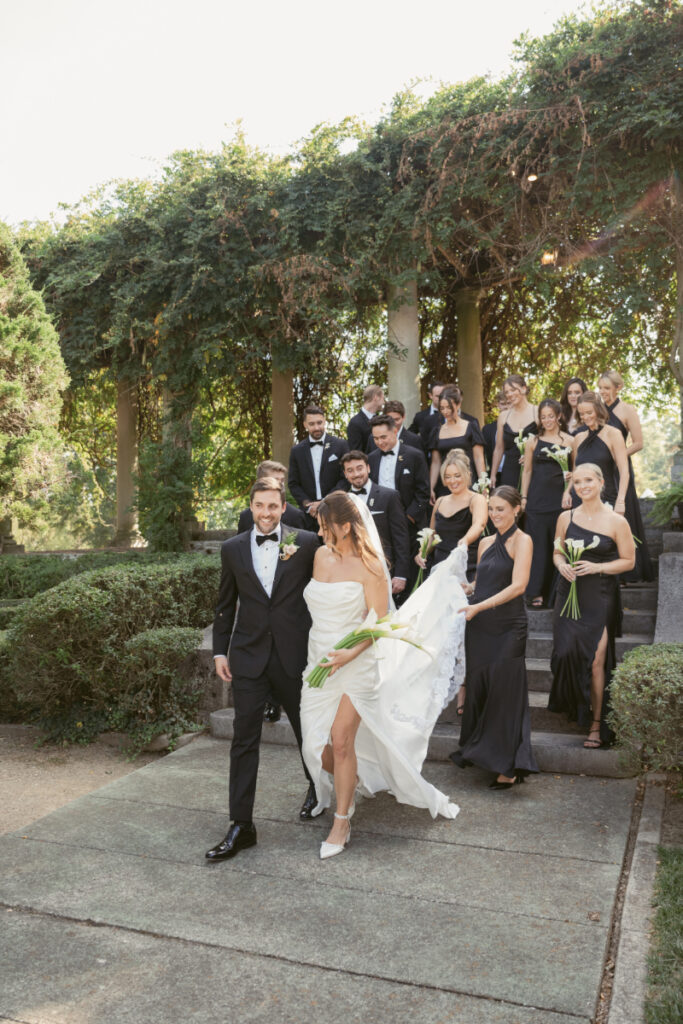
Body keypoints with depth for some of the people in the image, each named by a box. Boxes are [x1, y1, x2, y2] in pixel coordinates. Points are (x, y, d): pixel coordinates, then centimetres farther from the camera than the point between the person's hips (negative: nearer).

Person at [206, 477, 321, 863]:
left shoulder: (307, 544, -4)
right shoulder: (233, 549, 4)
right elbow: (226, 605, 11)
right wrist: (220, 650, 8)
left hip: (296, 654, -1)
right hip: (249, 657, 2)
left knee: (308, 730, 16)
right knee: (244, 740, 1)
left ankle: (317, 788, 45)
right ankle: (241, 826, 10)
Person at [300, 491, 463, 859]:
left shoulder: (369, 566, -11)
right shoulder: (321, 556, 6)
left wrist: (351, 653, -22)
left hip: (356, 664, -5)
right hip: (319, 660, 6)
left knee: (341, 739, -10)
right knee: (316, 744, 6)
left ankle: (342, 822, 8)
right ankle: (350, 782, 37)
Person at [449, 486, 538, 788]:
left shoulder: (522, 540, -6)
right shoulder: (486, 543, 14)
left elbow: (518, 585, -17)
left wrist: (478, 607, -20)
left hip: (507, 627, -6)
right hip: (480, 626, 6)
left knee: (504, 692, -2)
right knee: (477, 687, 10)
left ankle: (508, 766, 7)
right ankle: (476, 751, 26)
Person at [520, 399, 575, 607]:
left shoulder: (569, 441, 5)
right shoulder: (533, 441, 8)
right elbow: (527, 471, 11)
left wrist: (568, 491, -7)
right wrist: (524, 497, 6)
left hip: (560, 499, -1)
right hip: (537, 499, 1)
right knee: (537, 544, 1)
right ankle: (536, 592, 6)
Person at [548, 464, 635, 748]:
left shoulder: (616, 522, -5)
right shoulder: (566, 518, 6)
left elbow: (628, 561, -1)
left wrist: (597, 567, -15)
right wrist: (561, 564, -7)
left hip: (600, 598, -3)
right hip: (569, 594, 3)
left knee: (596, 660, -5)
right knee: (567, 652, -2)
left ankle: (596, 725, 9)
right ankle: (573, 706, 25)